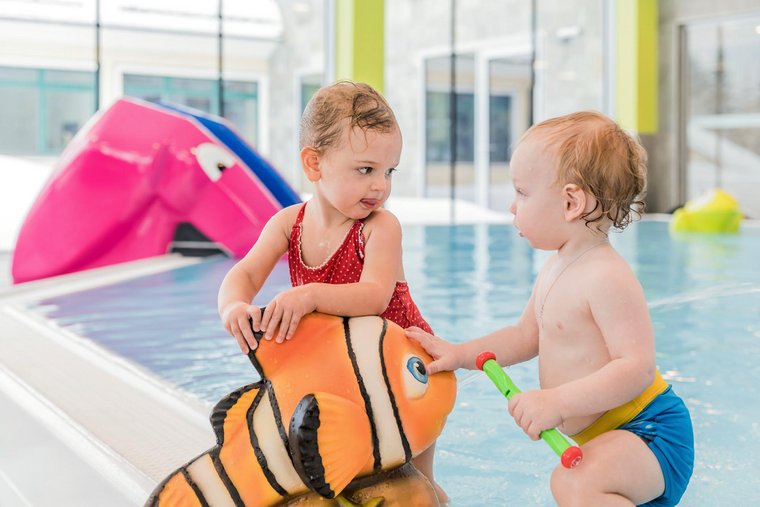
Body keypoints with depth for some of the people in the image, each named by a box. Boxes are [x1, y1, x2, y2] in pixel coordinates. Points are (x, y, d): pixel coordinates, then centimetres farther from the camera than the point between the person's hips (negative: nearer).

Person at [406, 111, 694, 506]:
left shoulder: (606, 276, -24)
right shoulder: (553, 270, 7)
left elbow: (637, 366, -30)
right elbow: (525, 337, 18)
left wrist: (556, 403, -33)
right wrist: (459, 354, 9)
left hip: (649, 429, -10)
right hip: (601, 435, 10)